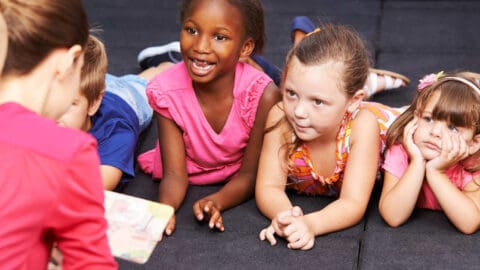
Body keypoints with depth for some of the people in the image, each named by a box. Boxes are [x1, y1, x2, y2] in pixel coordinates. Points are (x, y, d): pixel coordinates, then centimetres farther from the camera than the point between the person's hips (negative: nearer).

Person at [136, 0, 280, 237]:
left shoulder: (263, 95, -36)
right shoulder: (166, 92, -32)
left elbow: (250, 174, -26)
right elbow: (175, 174, -27)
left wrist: (216, 202, -48)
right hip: (191, 170, 1)